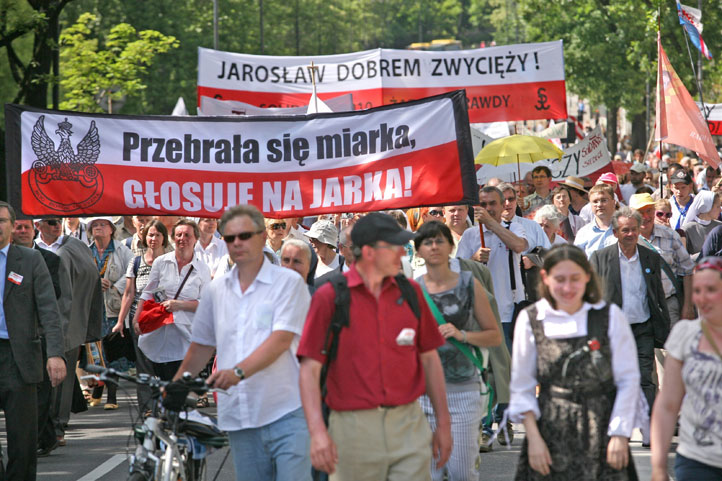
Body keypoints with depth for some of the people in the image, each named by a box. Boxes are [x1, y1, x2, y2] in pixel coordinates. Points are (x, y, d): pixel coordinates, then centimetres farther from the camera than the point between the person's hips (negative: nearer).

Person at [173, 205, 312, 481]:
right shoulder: (215, 290, 14)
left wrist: (239, 371, -26)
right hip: (239, 419, 5)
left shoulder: (288, 283, -2)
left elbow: (281, 340, -14)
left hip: (287, 414, -5)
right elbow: (202, 345, 22)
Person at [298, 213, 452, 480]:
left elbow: (429, 358, 15)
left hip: (409, 427, 3)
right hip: (353, 426, -3)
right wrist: (317, 431, -18)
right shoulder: (329, 297, -3)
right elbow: (310, 368, -7)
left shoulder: (410, 292, 9)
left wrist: (443, 423, 13)